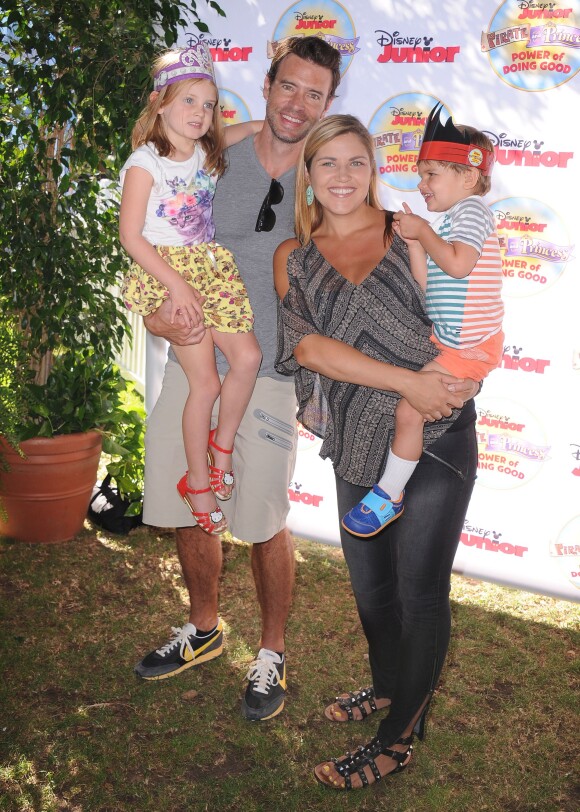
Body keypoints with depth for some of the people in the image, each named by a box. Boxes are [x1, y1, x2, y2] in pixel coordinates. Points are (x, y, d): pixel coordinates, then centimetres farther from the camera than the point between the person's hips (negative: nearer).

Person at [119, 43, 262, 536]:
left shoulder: (204, 149, 8)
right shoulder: (144, 163, -10)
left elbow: (246, 129, 29)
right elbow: (130, 235, -14)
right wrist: (176, 286, -20)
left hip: (211, 268, 6)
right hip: (168, 274, -6)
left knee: (248, 357, -6)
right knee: (205, 381, -9)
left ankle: (222, 443, 17)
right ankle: (198, 481, 9)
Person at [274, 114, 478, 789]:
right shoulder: (294, 257, 6)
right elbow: (309, 345, -9)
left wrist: (443, 383, -21)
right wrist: (406, 381, -20)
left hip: (436, 436, -3)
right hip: (360, 442, 3)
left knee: (420, 588, 2)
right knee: (369, 582, 16)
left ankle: (399, 738, 19)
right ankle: (389, 686, 44)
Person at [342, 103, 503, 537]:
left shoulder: (471, 210, -12)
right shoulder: (445, 220, 16)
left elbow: (459, 264, -30)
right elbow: (427, 281, 8)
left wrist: (424, 232, -16)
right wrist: (414, 238, -2)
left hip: (470, 348, -11)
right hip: (444, 339, 11)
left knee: (409, 409, -14)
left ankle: (389, 495, 1)